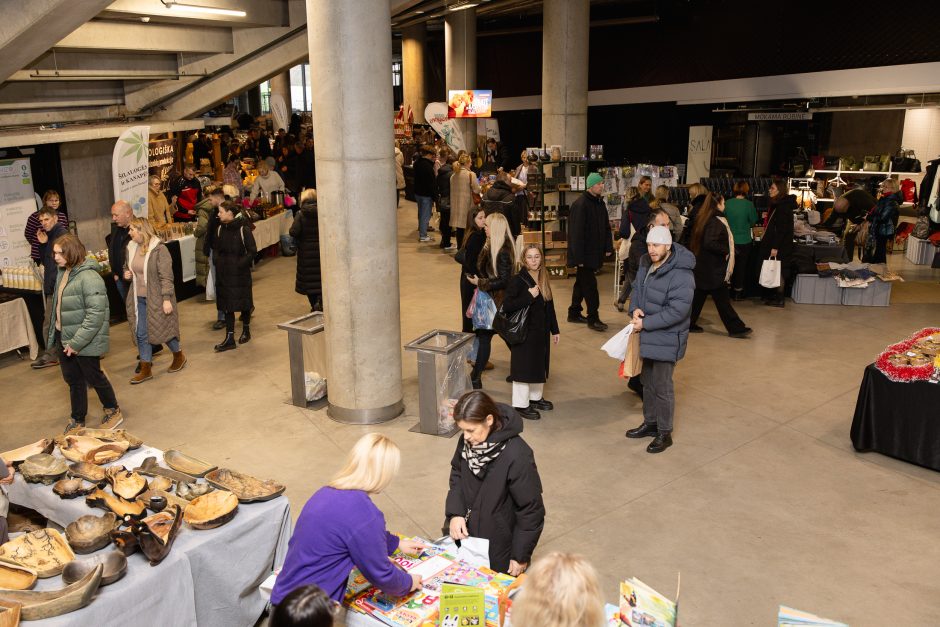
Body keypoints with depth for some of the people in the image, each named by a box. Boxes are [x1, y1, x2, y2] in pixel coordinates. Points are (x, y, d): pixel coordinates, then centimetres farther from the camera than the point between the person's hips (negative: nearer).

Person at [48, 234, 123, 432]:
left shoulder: (89, 278, -22)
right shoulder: (62, 273, 4)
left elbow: (96, 314, -26)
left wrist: (77, 342, -24)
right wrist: (54, 333, 13)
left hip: (85, 342, -8)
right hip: (64, 338, 8)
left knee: (94, 377, 9)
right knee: (73, 379, 18)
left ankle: (113, 411, 30)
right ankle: (77, 419, 33)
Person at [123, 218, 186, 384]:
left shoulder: (159, 249, -16)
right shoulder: (131, 248, 4)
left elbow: (166, 276, -17)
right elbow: (127, 267, 22)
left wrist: (167, 299, -20)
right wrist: (126, 274, -1)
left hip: (157, 298, -6)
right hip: (139, 298, 6)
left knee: (163, 330, 7)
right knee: (141, 334, 6)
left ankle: (179, 356, 33)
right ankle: (145, 370, 16)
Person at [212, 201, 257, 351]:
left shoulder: (243, 229, -12)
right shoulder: (219, 229, 5)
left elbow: (252, 251, -11)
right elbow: (215, 248, 17)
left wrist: (241, 263, -18)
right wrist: (216, 260, 0)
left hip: (241, 273, -5)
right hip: (224, 274, 5)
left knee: (244, 303, 9)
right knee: (226, 305, 3)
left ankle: (246, 330, 30)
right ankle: (229, 339, 5)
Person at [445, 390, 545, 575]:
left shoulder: (517, 456, -29)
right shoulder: (467, 441, -11)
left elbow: (531, 510, -20)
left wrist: (521, 556, -11)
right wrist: (455, 513, -8)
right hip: (464, 537, 6)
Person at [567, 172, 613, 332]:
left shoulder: (600, 203, 10)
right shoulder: (580, 204, -18)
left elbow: (606, 227, 17)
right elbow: (577, 232, -21)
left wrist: (608, 247, 8)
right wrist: (579, 257, -23)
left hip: (594, 253, 9)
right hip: (584, 254, -9)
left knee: (582, 282, 16)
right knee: (590, 284, -5)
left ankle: (574, 313, 27)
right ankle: (593, 318, 3)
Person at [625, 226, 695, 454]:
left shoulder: (681, 275, -25)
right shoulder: (646, 263, 1)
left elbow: (677, 311, -27)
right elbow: (637, 288, 13)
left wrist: (645, 323, -23)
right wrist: (635, 309, -8)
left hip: (666, 338, -8)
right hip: (647, 335, 8)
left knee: (662, 386, 2)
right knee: (647, 381, 20)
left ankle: (665, 433, 18)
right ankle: (650, 423, 38)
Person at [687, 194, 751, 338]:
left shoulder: (705, 219, 10)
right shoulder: (715, 222, -18)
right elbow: (710, 243, -29)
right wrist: (726, 251, -15)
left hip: (703, 268, 9)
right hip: (713, 270, -9)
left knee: (699, 296, 14)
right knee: (722, 299, -2)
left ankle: (690, 324, 19)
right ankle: (736, 328, 5)